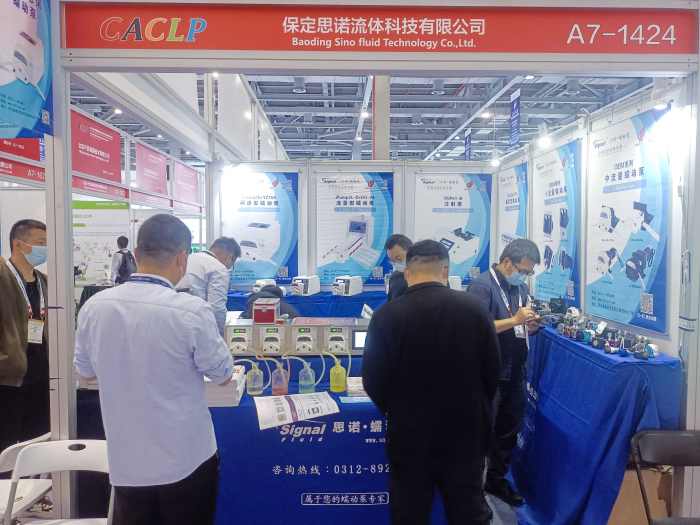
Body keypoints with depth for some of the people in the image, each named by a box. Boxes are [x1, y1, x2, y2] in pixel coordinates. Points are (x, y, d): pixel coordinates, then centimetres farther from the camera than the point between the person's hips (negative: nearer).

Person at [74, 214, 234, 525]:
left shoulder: (93, 307, -8)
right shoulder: (192, 311, -22)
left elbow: (85, 372, 9)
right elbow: (223, 375, -7)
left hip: (125, 462, 4)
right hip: (186, 460, -3)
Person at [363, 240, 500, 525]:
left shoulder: (386, 315, -17)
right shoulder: (475, 309, -10)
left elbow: (373, 381, -9)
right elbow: (492, 373, -1)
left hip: (410, 434, -1)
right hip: (466, 432, 2)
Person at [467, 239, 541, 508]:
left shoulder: (521, 287, 9)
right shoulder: (482, 285, -15)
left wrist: (530, 325, -4)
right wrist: (514, 320, -25)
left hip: (515, 373, 8)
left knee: (509, 430, 18)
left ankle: (496, 480, 36)